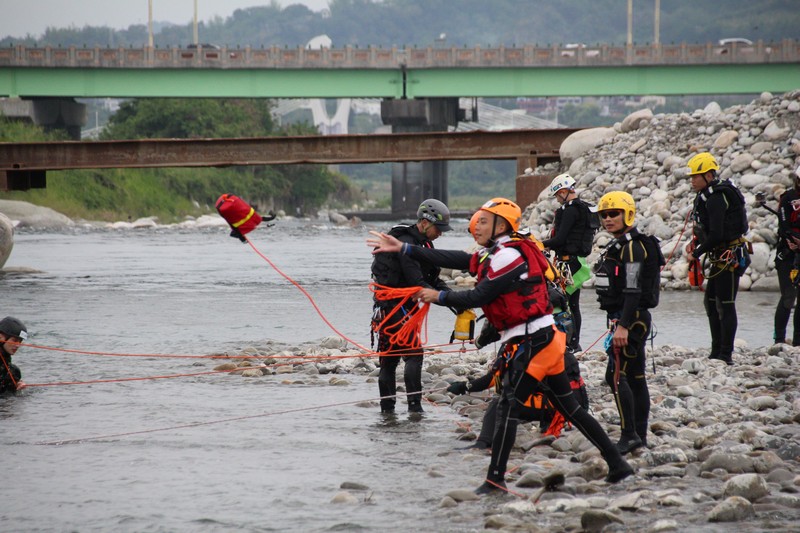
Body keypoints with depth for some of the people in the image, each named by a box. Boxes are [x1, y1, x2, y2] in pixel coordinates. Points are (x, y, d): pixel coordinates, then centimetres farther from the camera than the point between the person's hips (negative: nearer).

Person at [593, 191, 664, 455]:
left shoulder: (633, 246, -14)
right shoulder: (618, 246, 17)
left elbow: (634, 290, -20)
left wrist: (623, 325, -25)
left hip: (632, 318, -10)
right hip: (623, 319, 10)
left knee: (616, 375, -15)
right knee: (635, 377, 11)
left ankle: (629, 434, -16)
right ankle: (640, 436, 14)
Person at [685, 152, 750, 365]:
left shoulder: (717, 198, -19)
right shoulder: (708, 195, 12)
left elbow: (716, 234, -24)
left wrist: (696, 254, -14)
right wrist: (695, 243, 6)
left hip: (729, 257, -11)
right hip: (720, 257, 11)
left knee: (725, 305, -7)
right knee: (711, 302, 15)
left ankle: (726, 354, -4)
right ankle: (717, 351, 20)